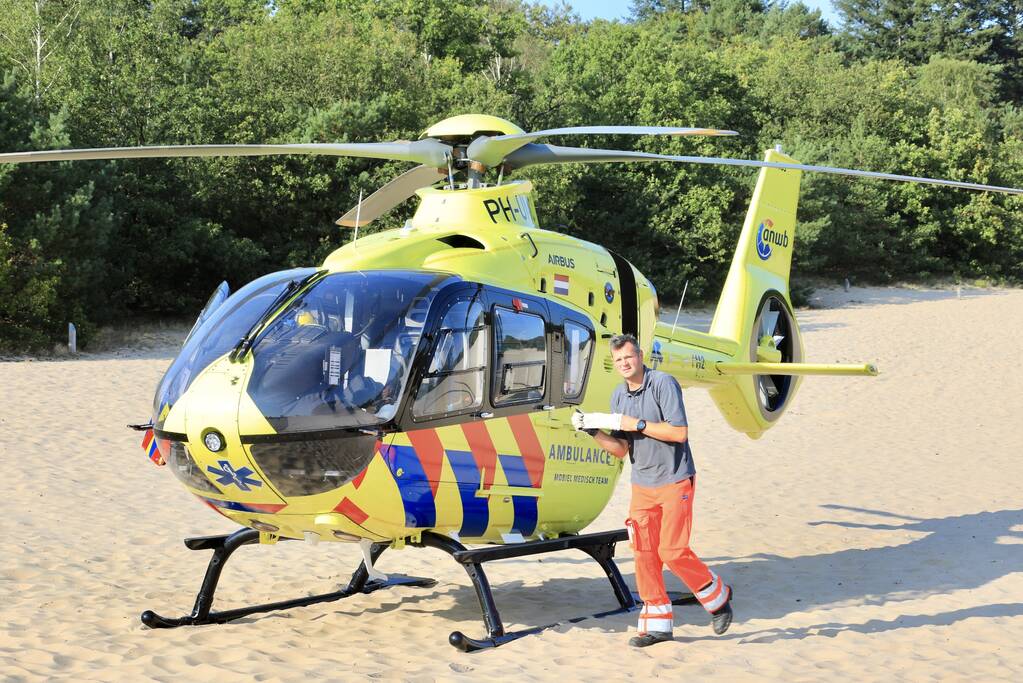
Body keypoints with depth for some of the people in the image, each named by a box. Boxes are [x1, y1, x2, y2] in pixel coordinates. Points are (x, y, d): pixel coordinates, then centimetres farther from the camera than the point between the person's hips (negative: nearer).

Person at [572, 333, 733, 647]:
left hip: (674, 481, -6)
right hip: (642, 484, 6)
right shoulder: (618, 396, 8)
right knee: (644, 554, 3)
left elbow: (679, 432, -18)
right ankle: (657, 624, 11)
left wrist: (636, 424, -18)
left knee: (673, 552, -9)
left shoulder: (663, 383, -12)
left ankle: (718, 597, 15)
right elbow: (620, 450, 8)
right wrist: (593, 431, -8)